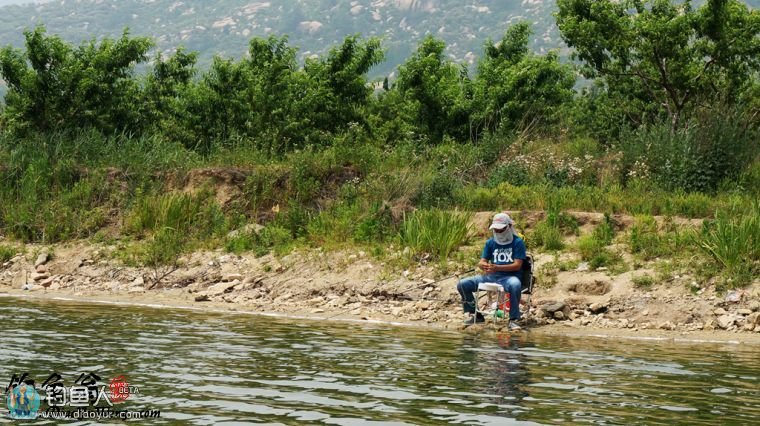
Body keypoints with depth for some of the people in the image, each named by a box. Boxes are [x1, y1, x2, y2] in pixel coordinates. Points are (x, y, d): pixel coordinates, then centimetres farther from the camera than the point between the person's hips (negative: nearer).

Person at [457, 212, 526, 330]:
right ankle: (475, 314, 8)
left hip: (509, 277, -5)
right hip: (491, 276, 5)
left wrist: (497, 267, -27)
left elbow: (517, 265, -13)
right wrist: (484, 266, -22)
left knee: (515, 285, -43)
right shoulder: (490, 243, 13)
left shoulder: (518, 242, -3)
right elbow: (481, 262, 7)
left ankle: (513, 320, -33)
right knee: (463, 285, -9)